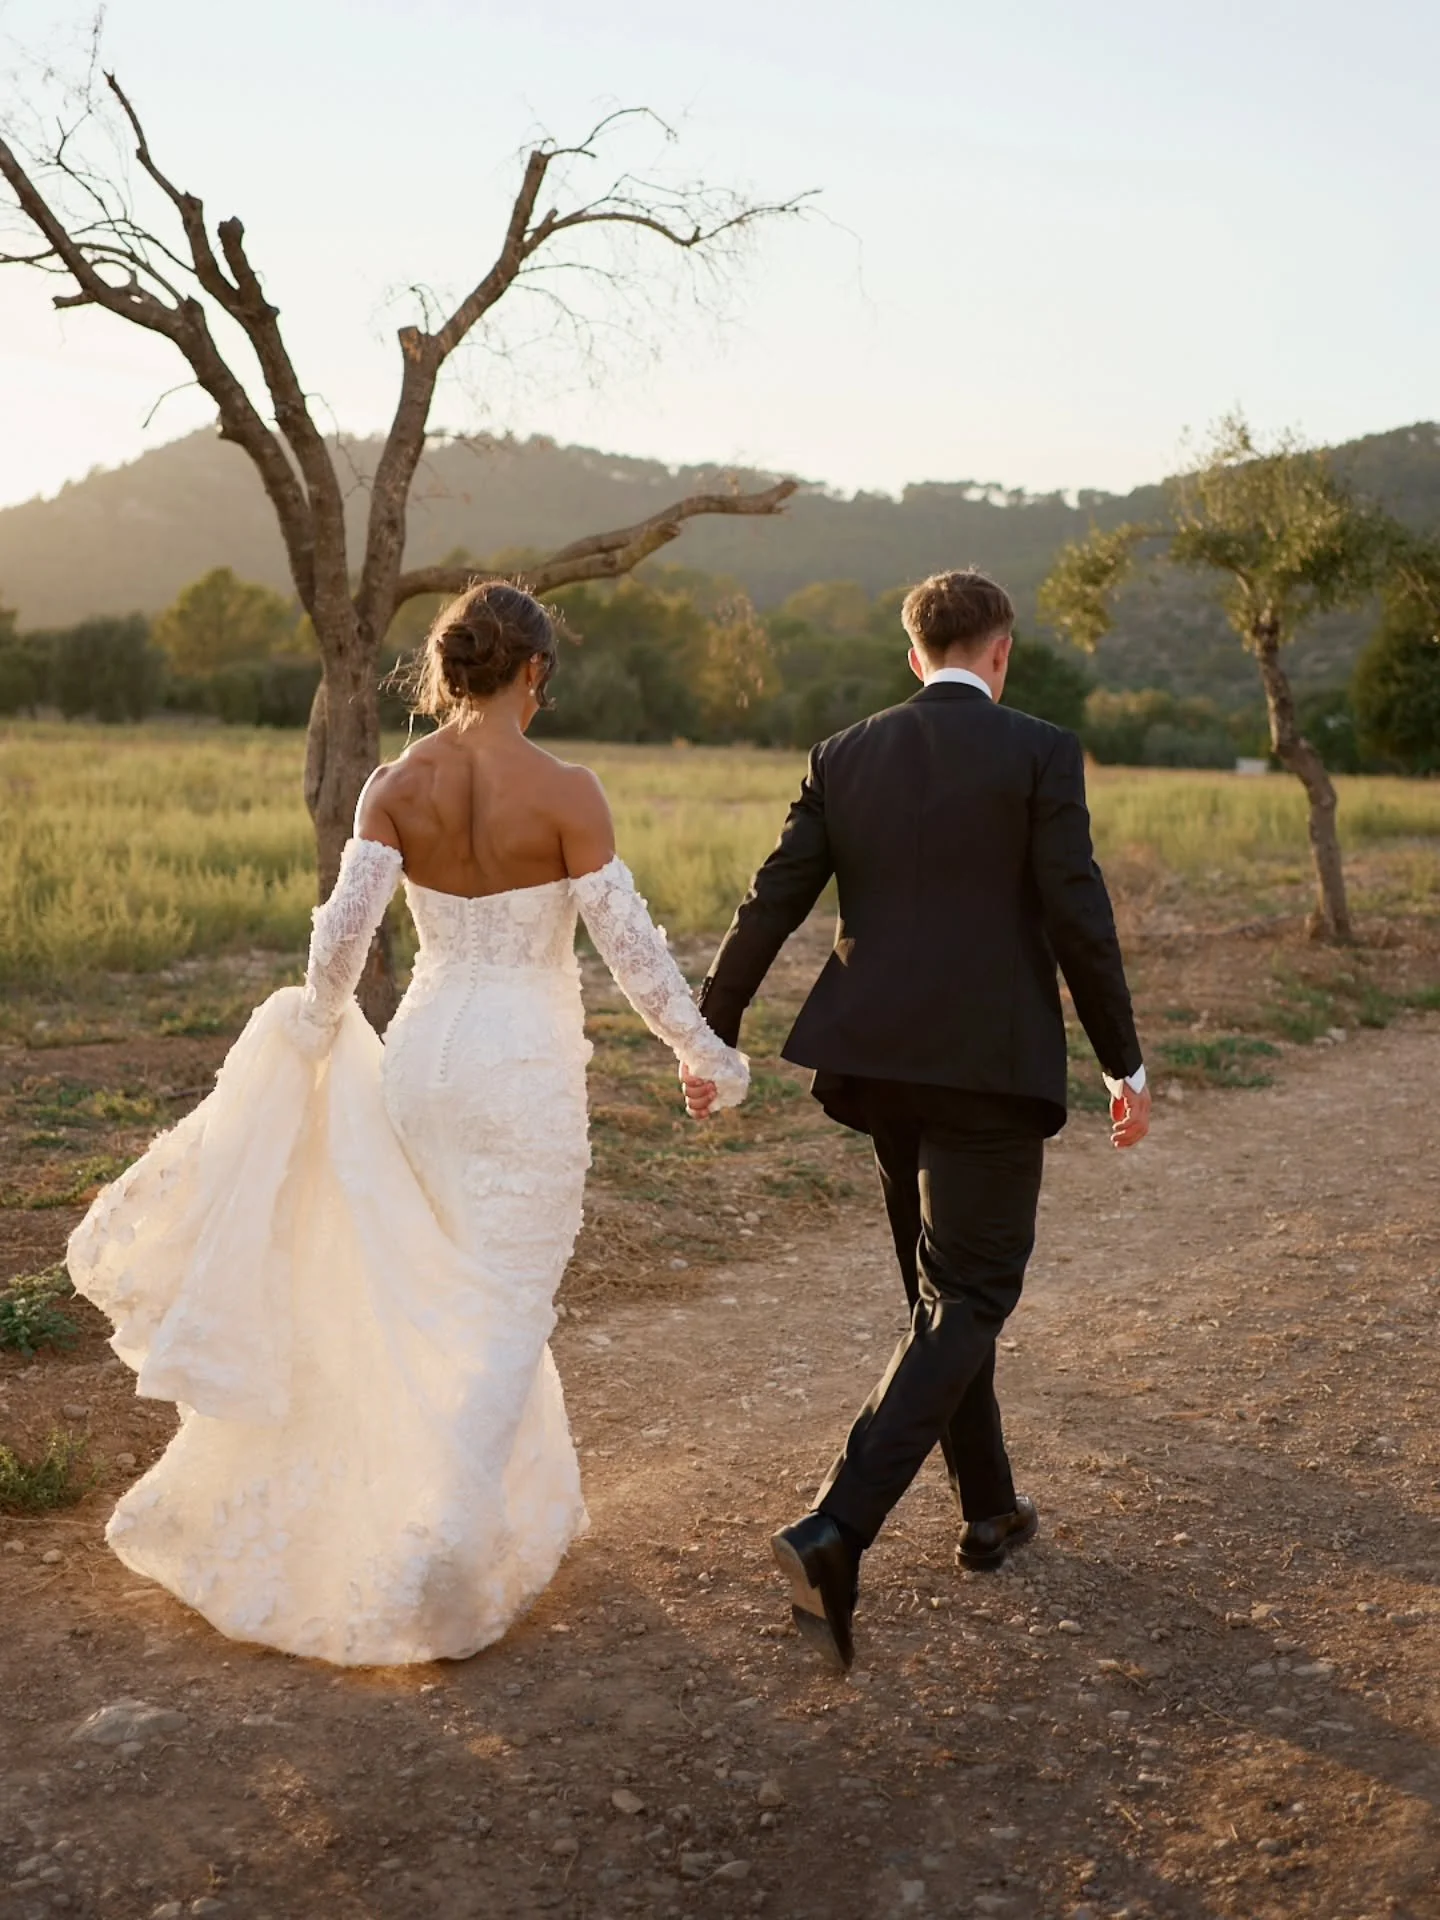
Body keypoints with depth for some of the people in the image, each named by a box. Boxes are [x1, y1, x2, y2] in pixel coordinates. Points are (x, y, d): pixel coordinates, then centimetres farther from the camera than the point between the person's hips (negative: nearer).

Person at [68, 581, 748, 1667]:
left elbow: (344, 929, -8)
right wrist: (708, 1055, -1)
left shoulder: (398, 785, -3)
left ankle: (517, 1501, 40)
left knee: (467, 1292, 23)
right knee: (505, 1312, 4)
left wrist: (317, 1032, 10)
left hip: (422, 1053, 5)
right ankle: (446, 1538, -6)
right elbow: (630, 947, -13)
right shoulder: (565, 793, -13)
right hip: (526, 1064, -5)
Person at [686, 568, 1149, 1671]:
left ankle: (990, 1511, 34)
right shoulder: (1040, 753, -6)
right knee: (966, 1306, 0)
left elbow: (771, 905, 4)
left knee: (948, 1289, 20)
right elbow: (1079, 920, -9)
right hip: (993, 1065, -5)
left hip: (880, 1062, 5)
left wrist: (710, 1032, 13)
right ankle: (836, 1531, -14)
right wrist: (1125, 1064, 1)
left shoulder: (844, 758, 6)